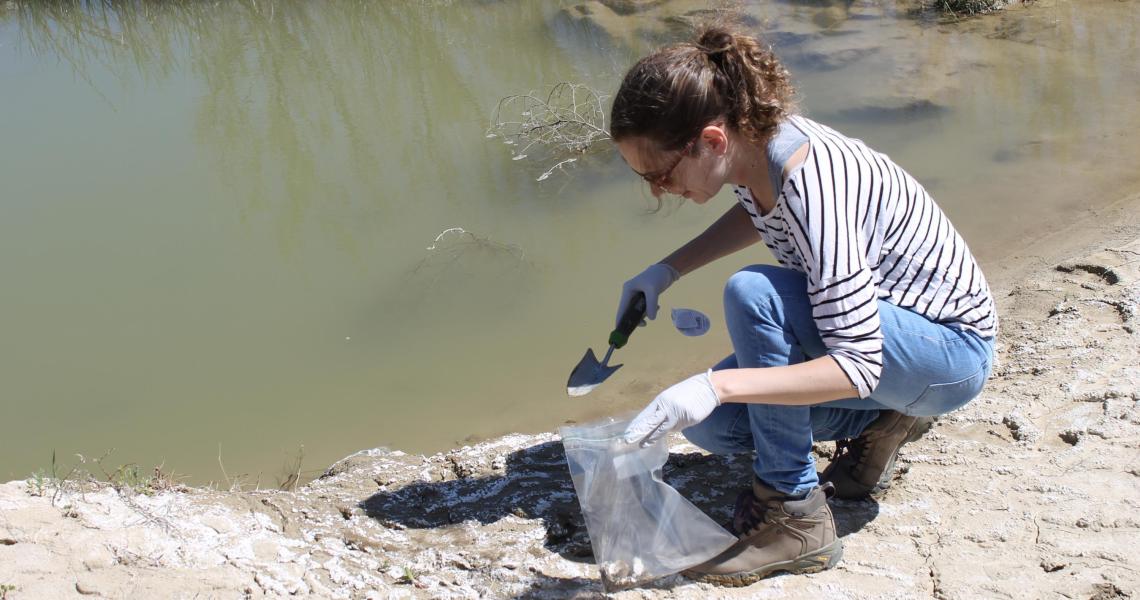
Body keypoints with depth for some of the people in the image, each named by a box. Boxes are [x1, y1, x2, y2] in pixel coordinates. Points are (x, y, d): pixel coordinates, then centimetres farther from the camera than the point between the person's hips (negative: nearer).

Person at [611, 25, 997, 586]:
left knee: (754, 293, -31)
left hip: (952, 351, -8)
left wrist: (718, 385, -44)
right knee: (709, 423, -2)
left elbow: (857, 366, -35)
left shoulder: (812, 187, -34)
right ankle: (880, 421, 10)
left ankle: (795, 514, -19)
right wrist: (665, 271, 5)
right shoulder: (752, 142, -10)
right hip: (865, 328, 8)